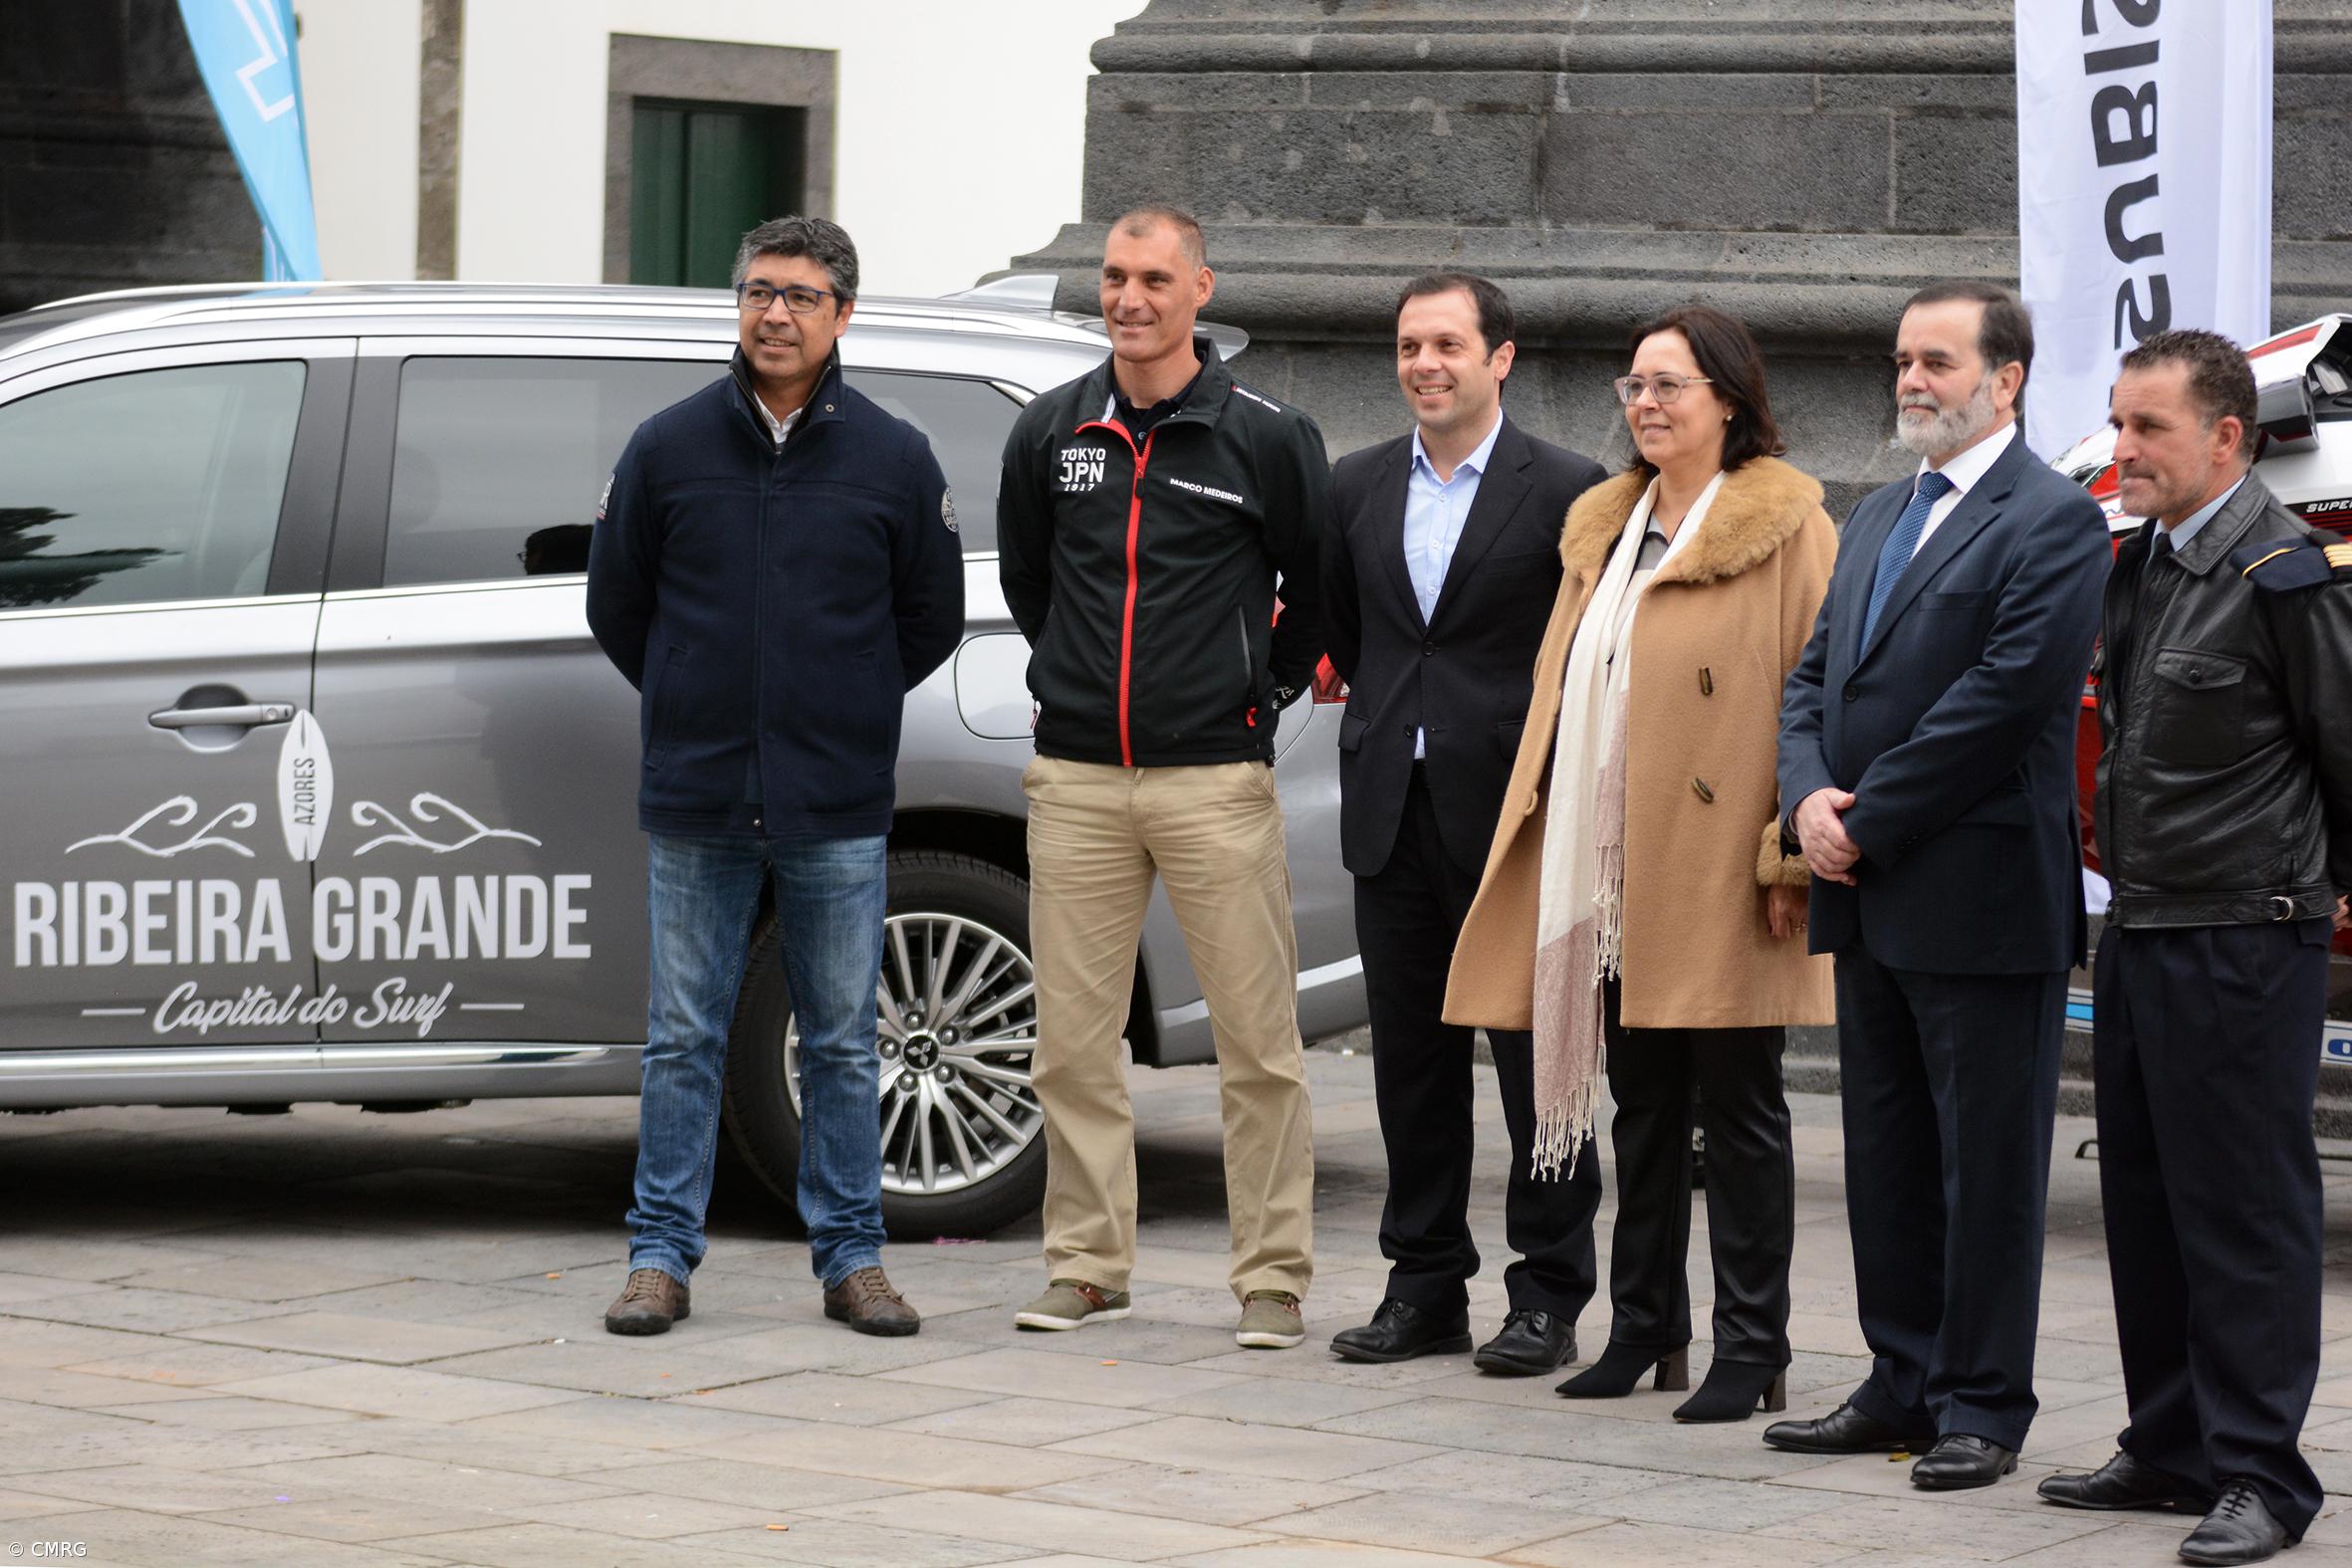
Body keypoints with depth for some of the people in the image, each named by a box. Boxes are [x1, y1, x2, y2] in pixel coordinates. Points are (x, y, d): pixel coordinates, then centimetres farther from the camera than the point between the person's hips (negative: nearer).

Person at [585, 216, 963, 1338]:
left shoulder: (893, 459, 2)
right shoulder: (668, 447, 3)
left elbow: (931, 620, 12)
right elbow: (615, 605, 12)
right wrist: (700, 712, 12)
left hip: (838, 812, 0)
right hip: (695, 805, 0)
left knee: (841, 1043, 6)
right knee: (683, 1039, 3)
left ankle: (851, 1256, 13)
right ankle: (662, 1255, 9)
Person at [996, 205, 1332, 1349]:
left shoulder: (1266, 436, -1)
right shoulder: (1048, 433, 8)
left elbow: (1320, 588, 11)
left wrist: (1273, 685, 10)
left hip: (1215, 778, -3)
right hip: (1075, 780, 3)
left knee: (1258, 1041, -3)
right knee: (1072, 1040, 5)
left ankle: (1272, 1278, 2)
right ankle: (1087, 1264, 14)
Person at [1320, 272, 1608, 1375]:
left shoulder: (1566, 491, -5)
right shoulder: (1357, 487, 10)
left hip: (1515, 817, -5)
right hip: (1394, 813, 5)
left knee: (1539, 1058, -1)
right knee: (1409, 1063, 9)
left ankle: (1548, 1295, 5)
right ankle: (1426, 1286, 17)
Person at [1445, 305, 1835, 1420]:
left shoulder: (1783, 526, -5)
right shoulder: (1604, 527, 17)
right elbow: (1562, 686, 21)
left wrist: (1793, 850, -16)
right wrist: (1538, 821, 14)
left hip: (1720, 867, -7)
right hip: (1612, 869, 7)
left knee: (1737, 1107, -1)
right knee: (1642, 1104, 12)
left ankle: (1751, 1351, 3)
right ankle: (1645, 1329, 19)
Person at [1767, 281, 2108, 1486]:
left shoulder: (2054, 521, -9)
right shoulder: (1878, 517, 18)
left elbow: (2005, 695, -17)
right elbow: (1816, 675, 17)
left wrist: (1867, 821, -15)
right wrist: (1808, 797, -3)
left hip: (1984, 902, -8)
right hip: (1870, 895, 8)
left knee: (1988, 1162, -1)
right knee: (1886, 1154, 13)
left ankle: (1982, 1407, 5)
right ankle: (1903, 1385, 22)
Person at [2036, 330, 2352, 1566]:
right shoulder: (2139, 568, 13)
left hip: (2243, 942, -9)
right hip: (2139, 931, 9)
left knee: (2246, 1210, -5)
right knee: (2146, 1205, 14)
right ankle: (2170, 1450, 23)